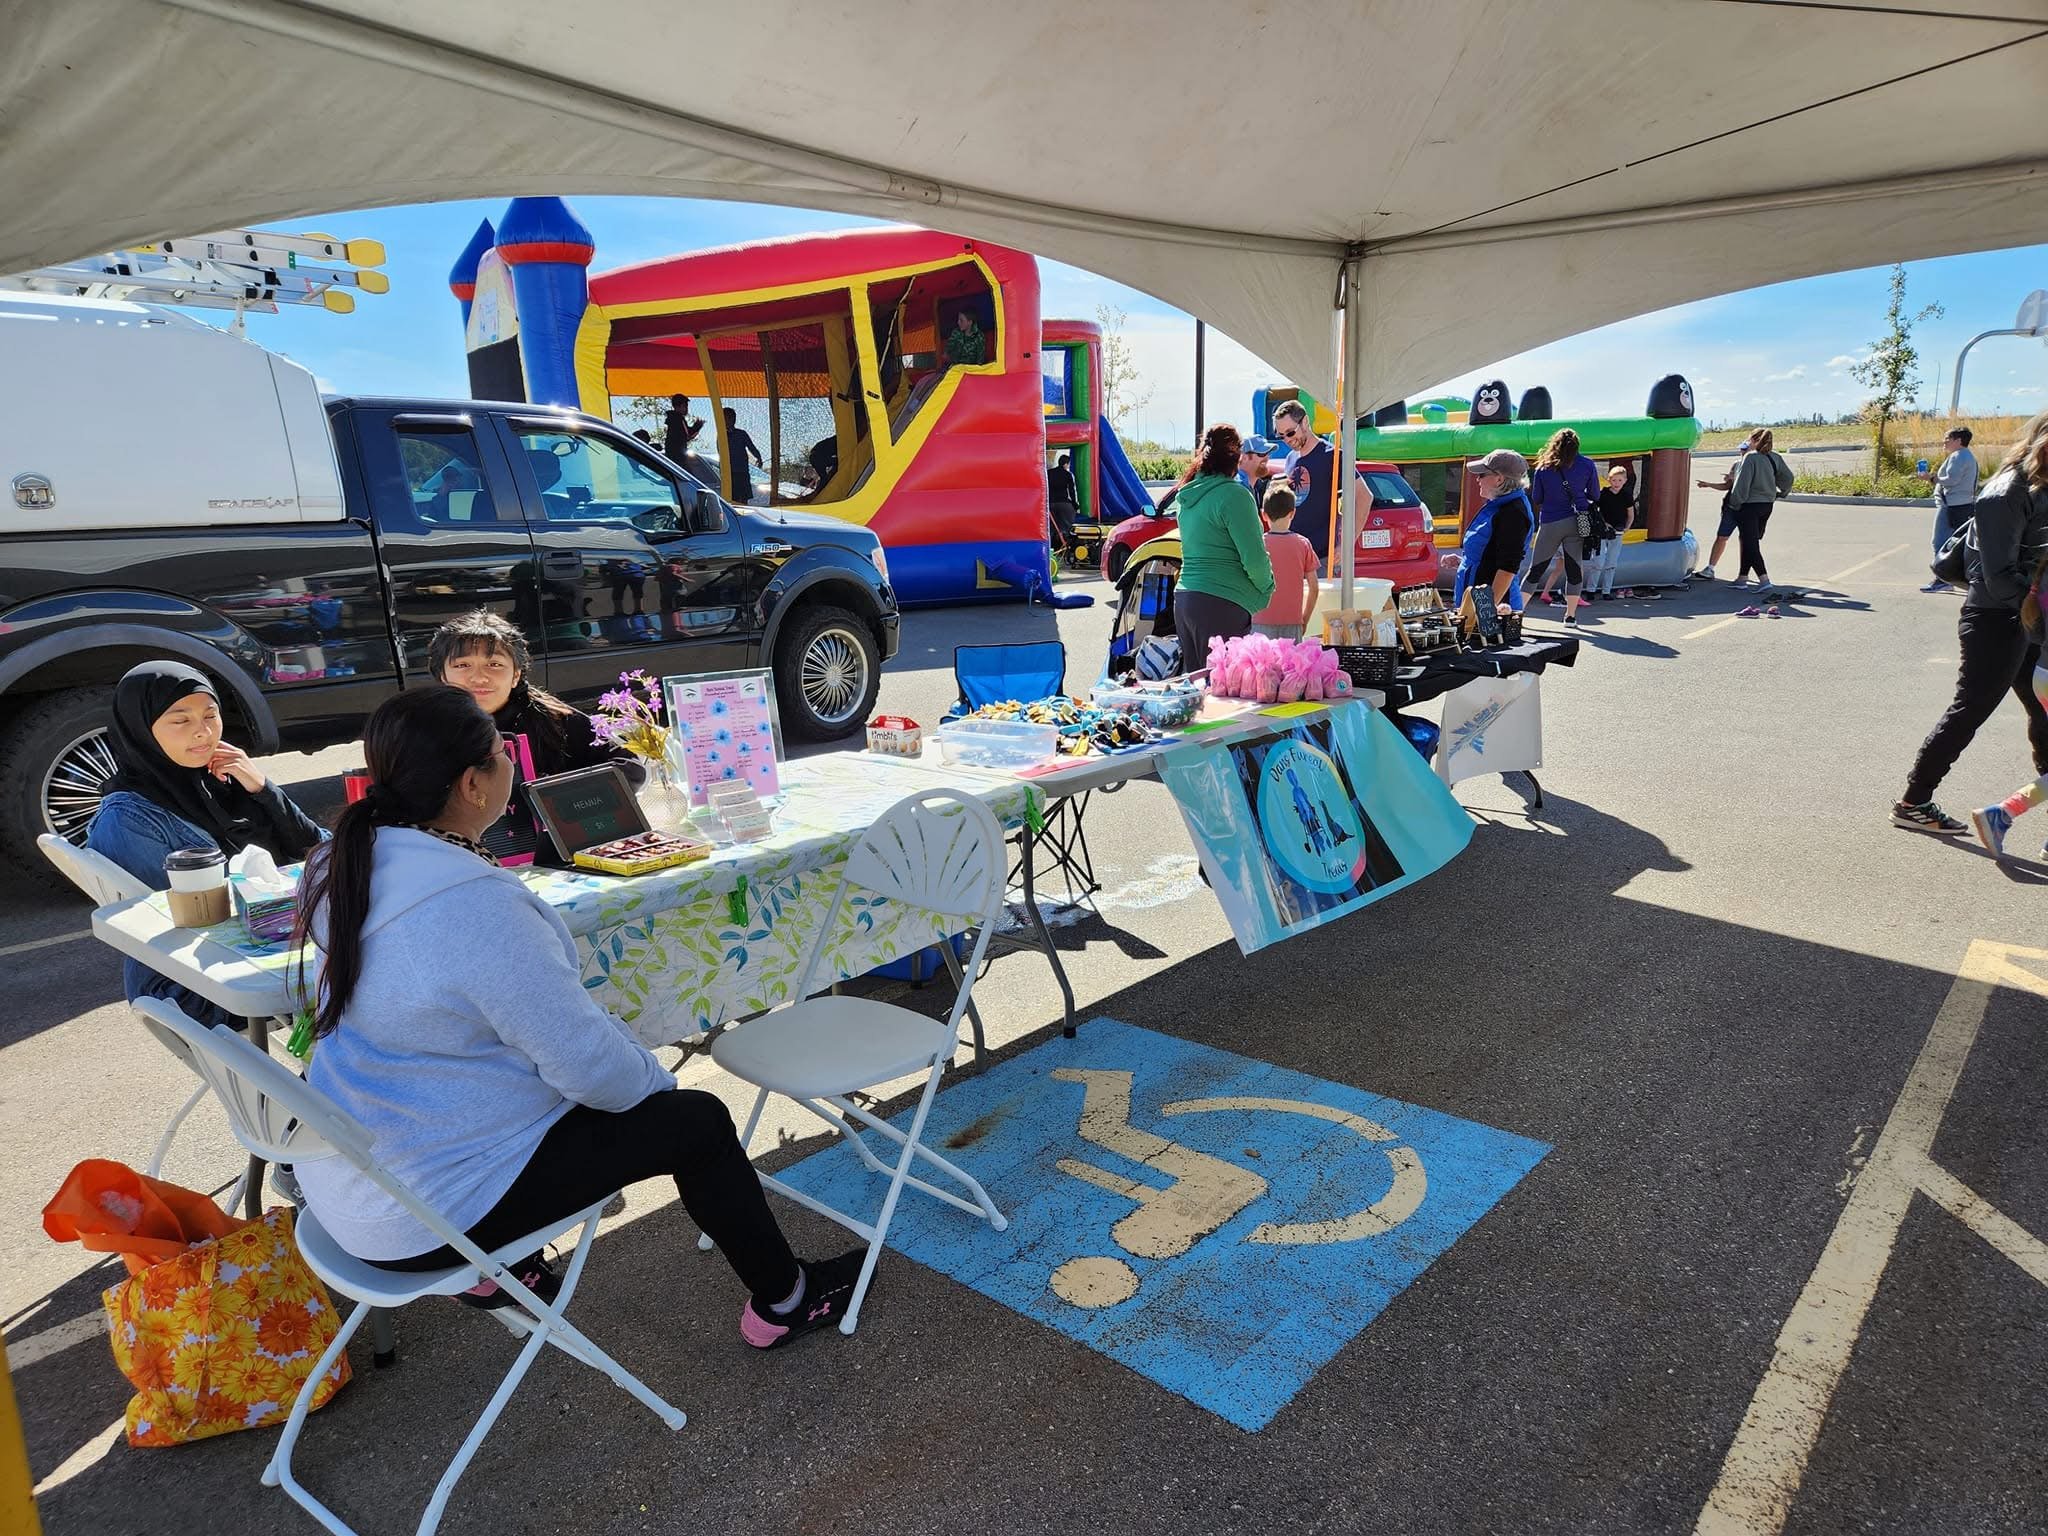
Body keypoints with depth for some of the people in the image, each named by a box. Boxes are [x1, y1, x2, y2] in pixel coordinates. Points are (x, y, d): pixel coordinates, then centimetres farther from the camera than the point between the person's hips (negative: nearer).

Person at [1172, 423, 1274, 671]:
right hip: (1221, 605, -8)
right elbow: (1254, 559, -13)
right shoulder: (1234, 495, -11)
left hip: (1183, 598, 8)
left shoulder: (1187, 496, 13)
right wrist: (1266, 589, 5)